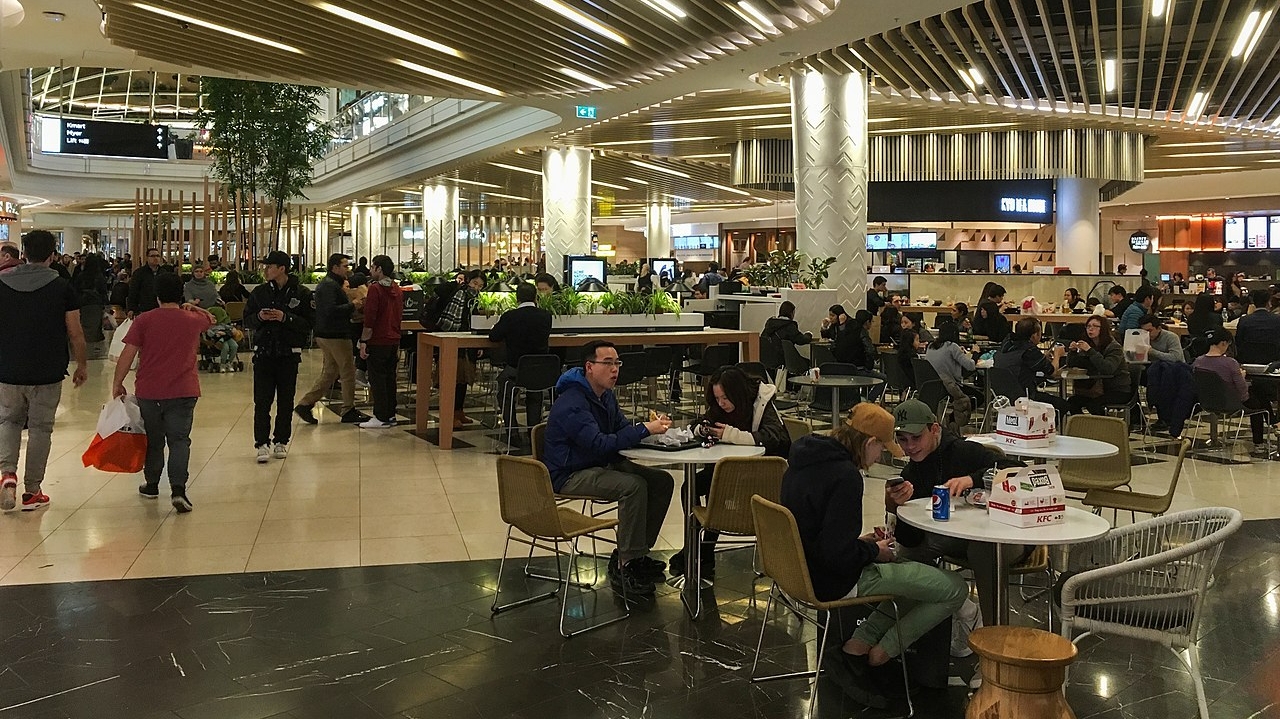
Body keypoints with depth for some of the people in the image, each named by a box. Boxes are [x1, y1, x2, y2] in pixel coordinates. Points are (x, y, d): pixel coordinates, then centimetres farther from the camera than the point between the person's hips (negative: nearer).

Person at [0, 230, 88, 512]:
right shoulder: (62, 288, -8)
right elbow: (75, 333, -7)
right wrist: (82, 365, 7)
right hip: (47, 373, -2)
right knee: (40, 428, 8)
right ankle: (32, 492, 14)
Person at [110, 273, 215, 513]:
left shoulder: (144, 320, -4)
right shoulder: (193, 320, 1)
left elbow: (127, 354, -6)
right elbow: (211, 319, 25)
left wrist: (117, 383, 2)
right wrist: (193, 307, 33)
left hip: (148, 391, 1)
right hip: (183, 391, 0)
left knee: (153, 440, 16)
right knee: (179, 440, 0)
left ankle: (151, 485, 30)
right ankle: (178, 489, -15)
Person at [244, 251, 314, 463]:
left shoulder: (301, 294, -3)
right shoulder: (259, 292, 6)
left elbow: (309, 323, -7)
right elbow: (247, 320, 10)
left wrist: (285, 318, -19)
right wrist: (259, 317, -11)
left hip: (289, 354, -1)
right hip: (263, 352, 2)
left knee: (285, 401, 7)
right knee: (262, 401, -3)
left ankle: (281, 442, 19)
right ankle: (262, 443, 1)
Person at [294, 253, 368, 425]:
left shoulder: (326, 284, 18)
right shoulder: (330, 286, -16)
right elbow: (331, 310, -28)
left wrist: (351, 305, 9)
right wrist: (352, 306, -19)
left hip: (325, 335, 11)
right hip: (336, 336, -11)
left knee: (328, 373, 14)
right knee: (348, 373, -1)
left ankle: (305, 405, 12)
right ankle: (348, 411, 7)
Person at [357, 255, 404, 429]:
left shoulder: (375, 288, -12)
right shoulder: (397, 289, 13)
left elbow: (370, 318, -17)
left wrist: (363, 341, -14)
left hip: (378, 341, -8)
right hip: (393, 340, 8)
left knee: (377, 379, -3)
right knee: (390, 378, 12)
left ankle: (381, 418, -3)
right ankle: (391, 415, 16)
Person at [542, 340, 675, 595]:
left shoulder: (606, 396, 9)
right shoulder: (572, 403, -23)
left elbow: (623, 428, 14)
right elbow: (600, 444, -31)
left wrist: (651, 426, -9)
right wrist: (644, 430, -31)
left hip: (602, 464, 10)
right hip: (569, 476, -10)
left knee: (662, 481, -2)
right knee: (633, 486, -30)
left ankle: (633, 554, 7)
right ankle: (624, 568, -22)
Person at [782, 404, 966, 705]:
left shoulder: (802, 459, 4)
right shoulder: (845, 477, -25)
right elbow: (839, 555, -28)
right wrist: (874, 551, -8)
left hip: (805, 567, 10)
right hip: (834, 582, -10)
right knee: (955, 590, -3)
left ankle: (858, 645, 14)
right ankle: (879, 655, 9)